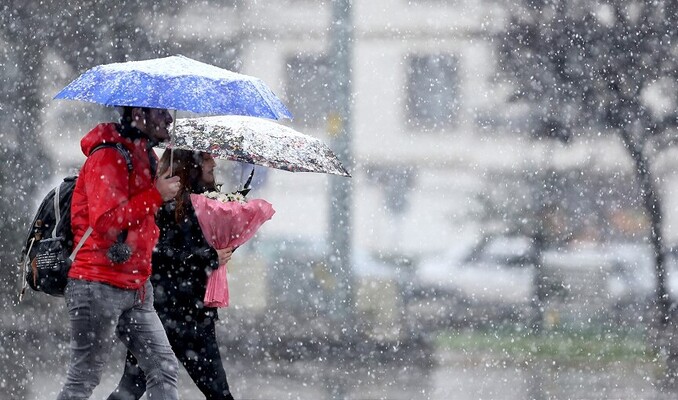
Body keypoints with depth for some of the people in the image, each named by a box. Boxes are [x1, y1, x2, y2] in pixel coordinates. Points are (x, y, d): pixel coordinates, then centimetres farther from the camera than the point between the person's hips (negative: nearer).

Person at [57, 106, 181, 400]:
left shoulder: (144, 158, 16)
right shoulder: (108, 157, -13)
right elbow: (105, 221, -24)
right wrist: (155, 195, -19)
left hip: (135, 288, 9)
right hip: (99, 285, -9)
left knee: (164, 368, 2)